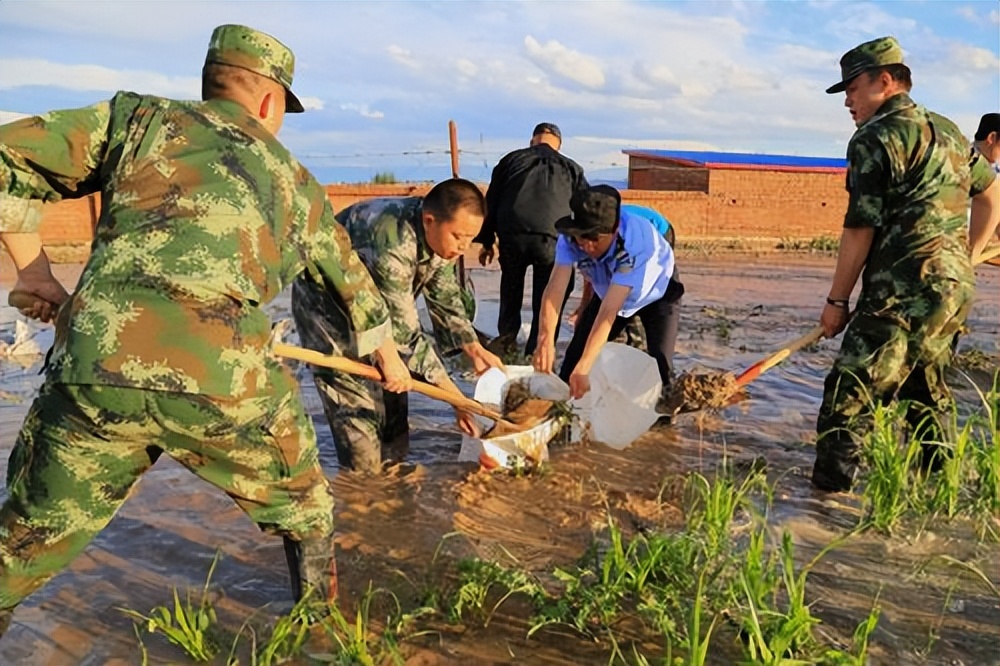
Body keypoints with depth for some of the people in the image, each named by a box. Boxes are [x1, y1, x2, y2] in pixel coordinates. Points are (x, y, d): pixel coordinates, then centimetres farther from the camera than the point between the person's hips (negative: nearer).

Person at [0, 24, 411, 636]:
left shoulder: (139, 116, 17)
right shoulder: (296, 181, 23)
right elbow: (353, 278, 35)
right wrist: (388, 355, 50)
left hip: (95, 368, 0)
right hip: (228, 382, 1)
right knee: (302, 509, 28)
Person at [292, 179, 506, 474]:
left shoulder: (439, 235, -14)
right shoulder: (392, 243, -39)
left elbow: (446, 300, -1)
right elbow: (404, 331, -36)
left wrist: (473, 349, -16)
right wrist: (454, 396, -33)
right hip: (325, 304, -8)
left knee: (392, 395, 9)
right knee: (358, 405, -12)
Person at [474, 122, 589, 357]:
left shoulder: (511, 159, 23)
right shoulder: (572, 168, 22)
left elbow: (491, 202, 21)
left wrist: (487, 242, 26)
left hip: (512, 234, 2)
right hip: (552, 237, -1)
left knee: (511, 287, 26)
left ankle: (506, 337, 37)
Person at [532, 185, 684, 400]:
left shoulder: (637, 240, -42)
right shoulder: (571, 236, -31)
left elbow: (609, 310, -46)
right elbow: (554, 290, -37)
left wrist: (583, 368, -51)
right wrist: (545, 340, -55)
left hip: (656, 294, -3)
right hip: (608, 293, 4)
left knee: (658, 364, -17)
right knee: (576, 354, -1)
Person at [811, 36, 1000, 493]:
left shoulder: (875, 138, -8)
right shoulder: (947, 131, 19)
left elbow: (860, 230, -12)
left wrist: (837, 300, -5)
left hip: (904, 292, -9)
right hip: (956, 286, 9)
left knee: (848, 395, -8)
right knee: (925, 390, 21)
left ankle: (828, 491, -9)